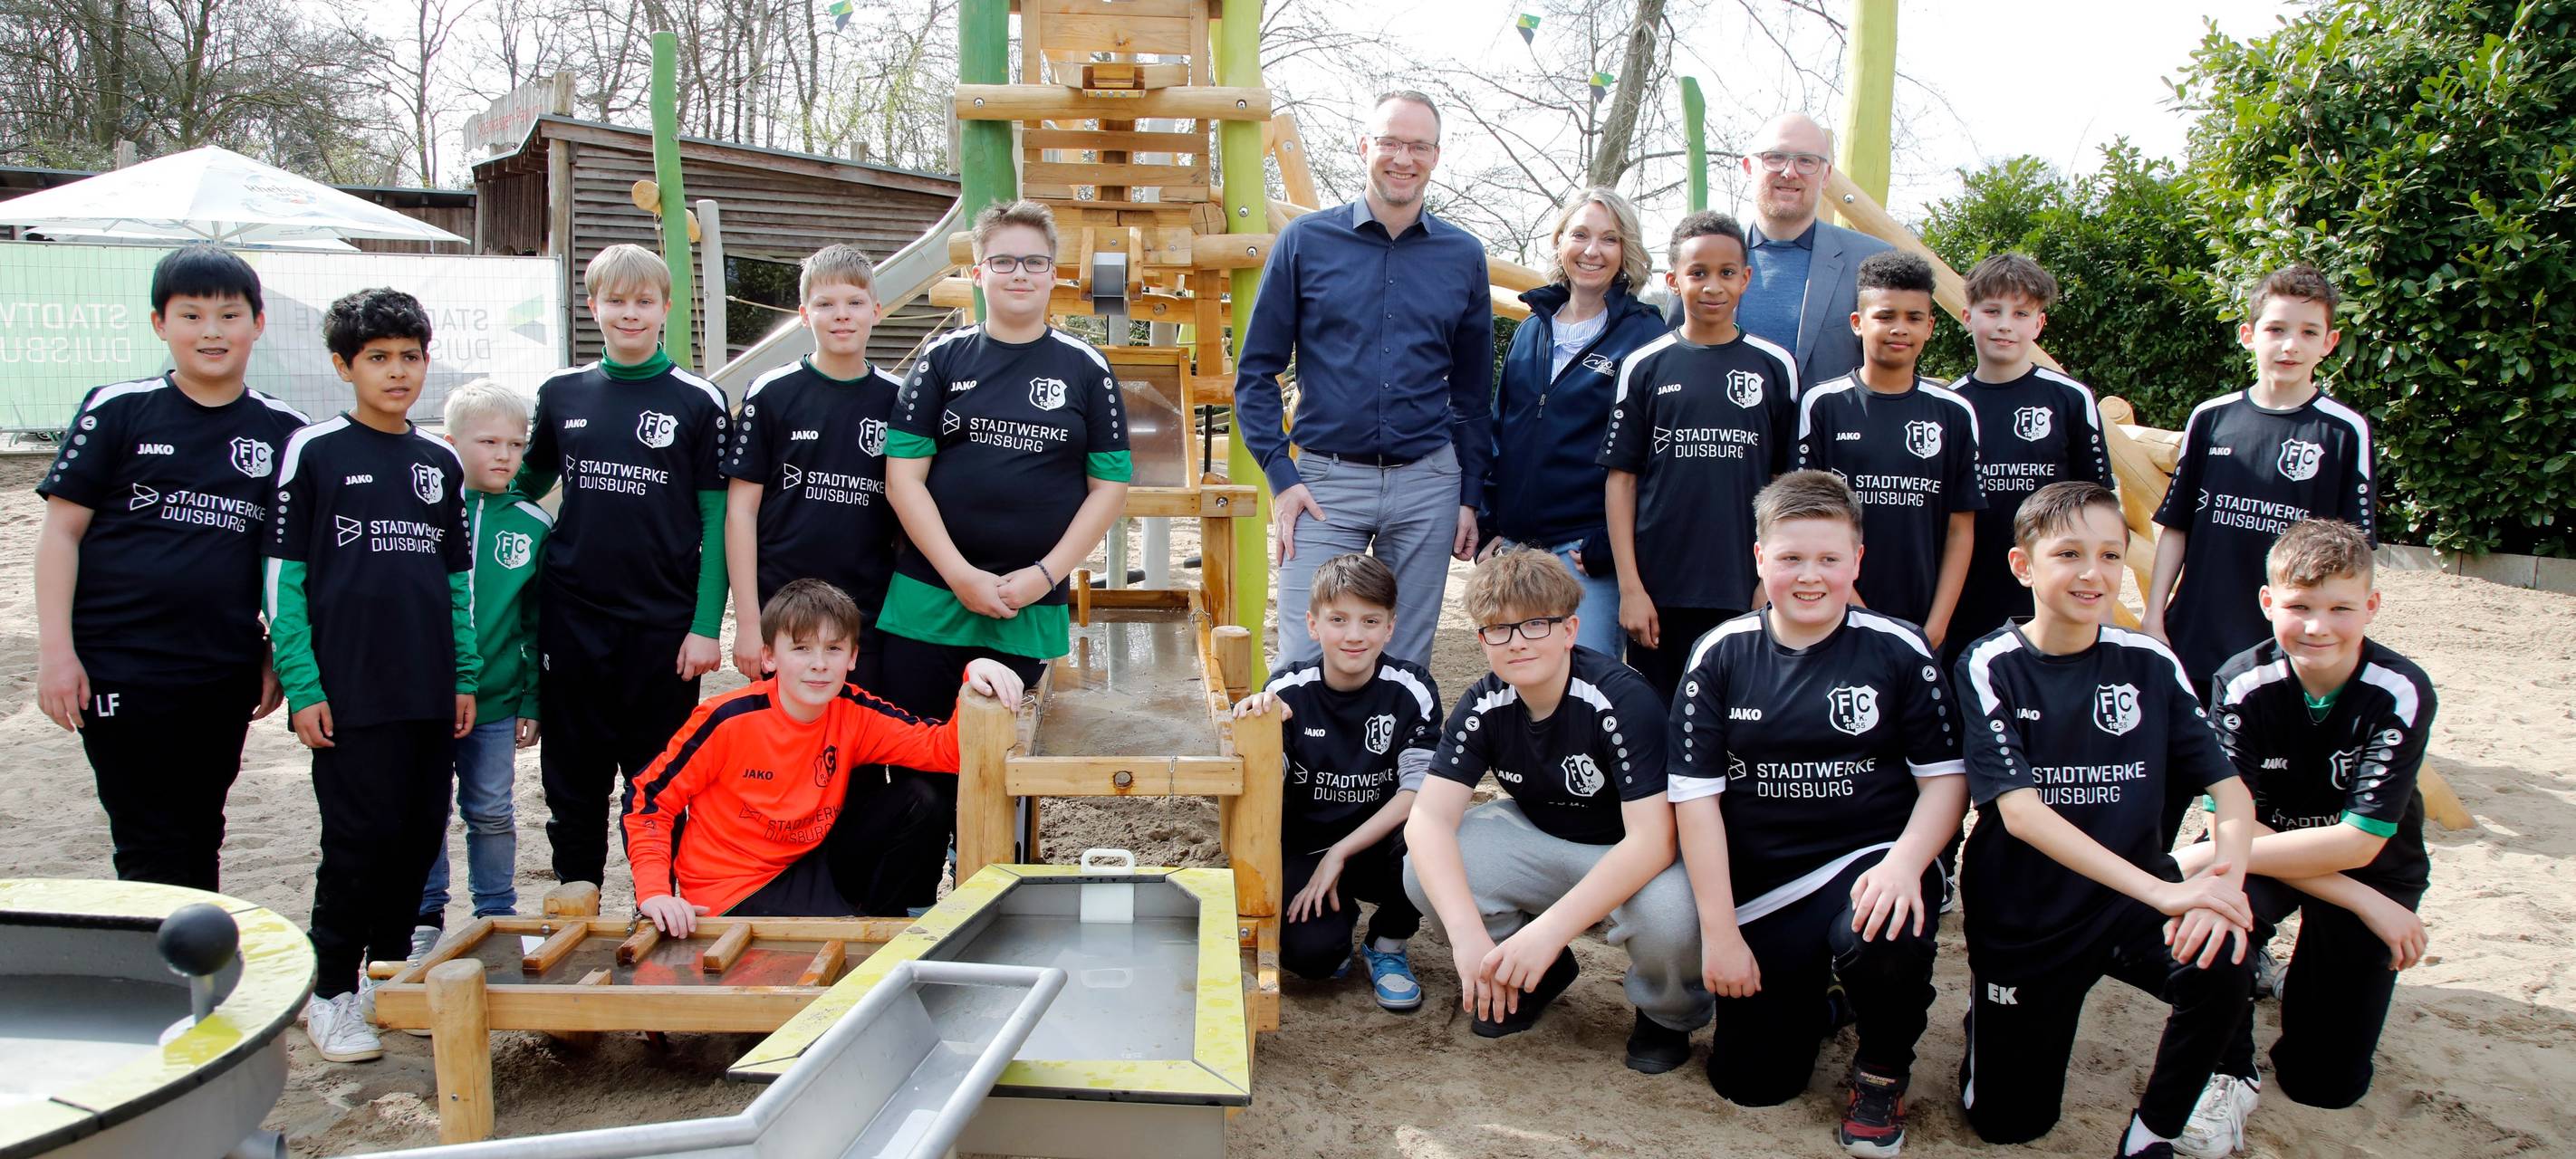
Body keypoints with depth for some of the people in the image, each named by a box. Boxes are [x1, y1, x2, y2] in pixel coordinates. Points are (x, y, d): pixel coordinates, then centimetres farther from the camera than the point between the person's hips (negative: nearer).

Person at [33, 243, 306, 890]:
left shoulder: (284, 431, 4)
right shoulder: (118, 411, -2)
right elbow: (61, 530, -1)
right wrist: (56, 651, -8)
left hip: (225, 674, 3)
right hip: (119, 668, -3)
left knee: (200, 843, 15)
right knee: (150, 851, -1)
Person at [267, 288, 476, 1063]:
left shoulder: (440, 461, 11)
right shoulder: (313, 452, -1)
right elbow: (282, 577, -3)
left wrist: (466, 676, 9)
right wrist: (302, 686, -9)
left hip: (430, 693, 5)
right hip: (350, 693, -4)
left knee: (421, 833, 9)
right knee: (360, 839, -3)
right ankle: (330, 992, 12)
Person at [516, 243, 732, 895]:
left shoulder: (698, 401, 0)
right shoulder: (561, 394, 8)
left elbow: (715, 518, -1)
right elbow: (524, 487, 20)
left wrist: (706, 625, -7)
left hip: (665, 626, -3)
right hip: (572, 621, 3)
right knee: (573, 785, 11)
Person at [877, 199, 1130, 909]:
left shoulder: (1084, 369, 5)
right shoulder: (945, 359, 5)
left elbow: (1110, 485, 3)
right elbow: (903, 474, 0)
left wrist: (1043, 575, -7)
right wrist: (960, 575, -9)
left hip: (1028, 611, 0)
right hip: (928, 602, 0)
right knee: (919, 766, 4)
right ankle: (909, 910, 18)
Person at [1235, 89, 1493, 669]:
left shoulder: (1463, 255, 8)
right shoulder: (1306, 240, 1)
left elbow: (1474, 390, 14)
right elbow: (1256, 371, 3)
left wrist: (1470, 495, 9)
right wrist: (1281, 478, -6)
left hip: (1428, 484, 2)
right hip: (1325, 479, -2)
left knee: (1407, 664, 9)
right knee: (1304, 665, -5)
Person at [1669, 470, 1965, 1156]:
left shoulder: (1897, 651, -4)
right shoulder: (1722, 655, -3)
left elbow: (1945, 778, -1)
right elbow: (1696, 795, -4)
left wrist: (1904, 863, -21)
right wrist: (1719, 931, -8)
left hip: (1866, 864, -1)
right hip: (1760, 889, 2)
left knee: (1881, 942, -36)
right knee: (1750, 1085, 0)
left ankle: (1883, 1068, -1)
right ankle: (1810, 996, 35)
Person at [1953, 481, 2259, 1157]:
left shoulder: (2150, 664, -2)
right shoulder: (1991, 668, -12)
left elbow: (2231, 791, -3)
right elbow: (2020, 811, -21)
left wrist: (2223, 883, -25)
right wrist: (2161, 892, -31)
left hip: (2130, 902, 2)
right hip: (2023, 915, -2)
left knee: (2222, 968, -29)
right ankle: (1991, 1003, 34)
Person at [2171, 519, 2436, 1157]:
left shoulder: (2401, 694, -24)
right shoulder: (2242, 684, -21)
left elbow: (2359, 842, -28)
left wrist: (2207, 856, -34)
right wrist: (2363, 902, -28)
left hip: (2375, 869, 0)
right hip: (2270, 853, 0)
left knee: (2326, 1083, -1)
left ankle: (2309, 972, 30)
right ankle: (2229, 1073, -13)